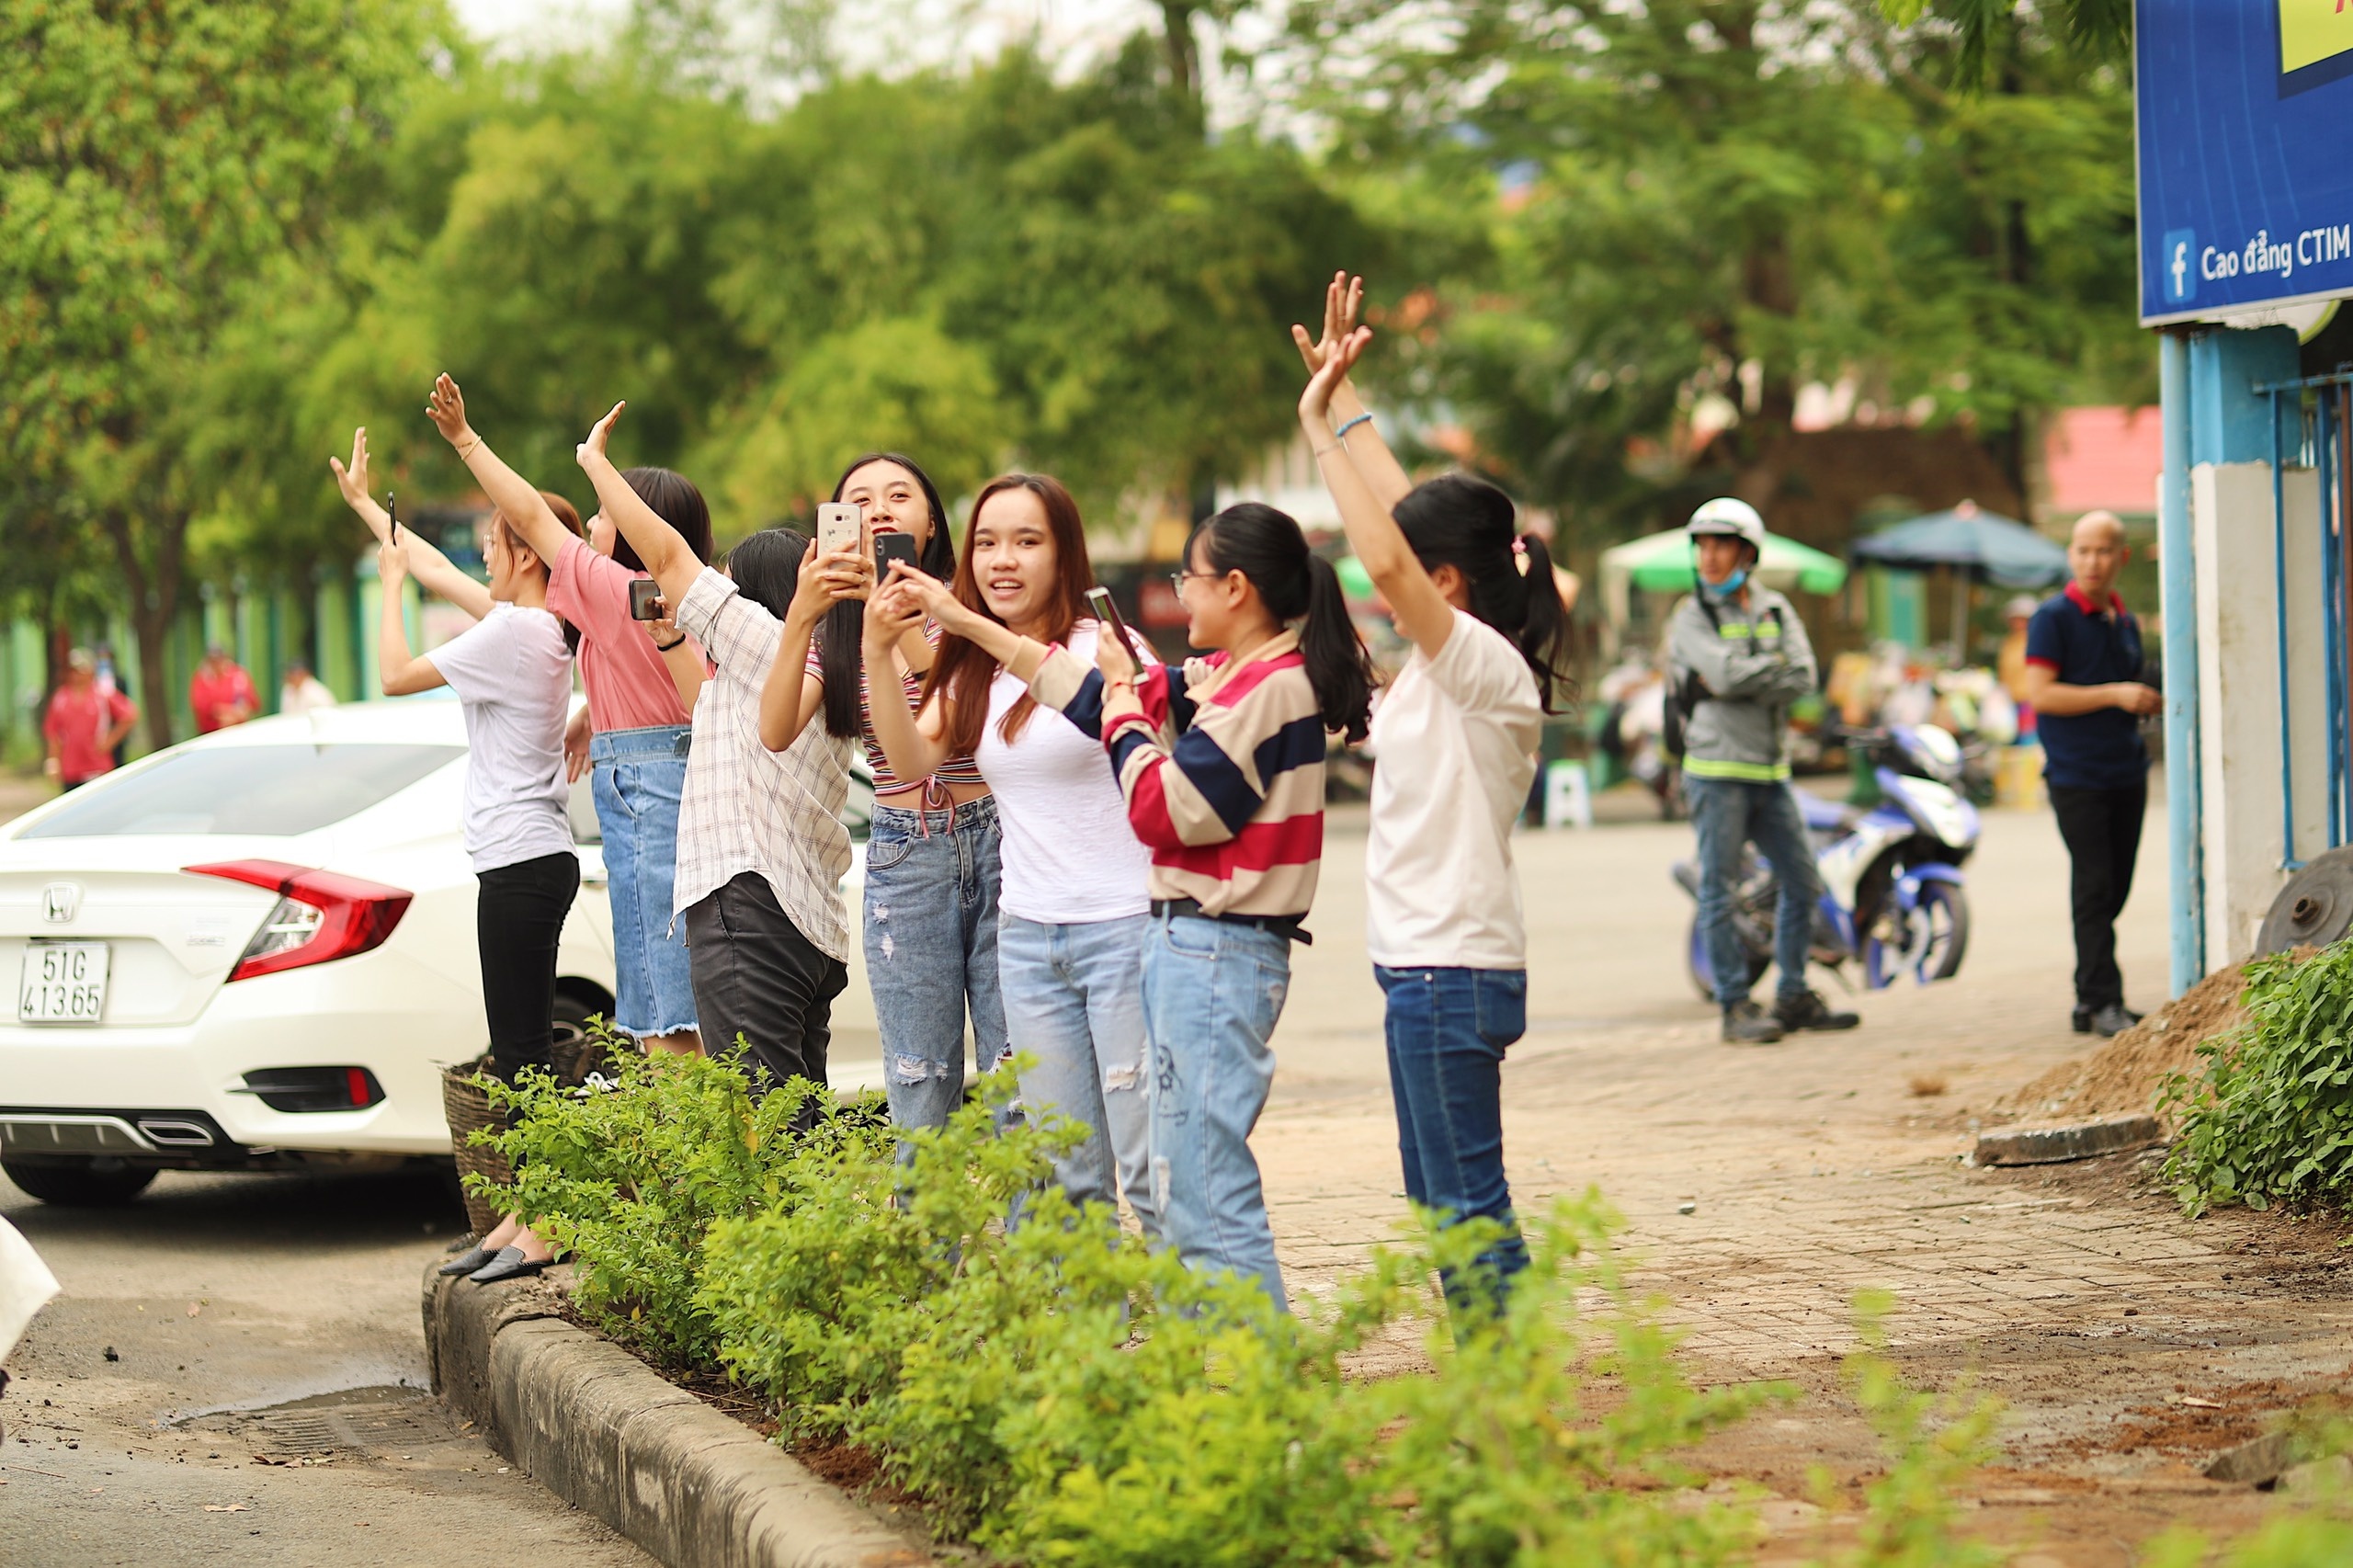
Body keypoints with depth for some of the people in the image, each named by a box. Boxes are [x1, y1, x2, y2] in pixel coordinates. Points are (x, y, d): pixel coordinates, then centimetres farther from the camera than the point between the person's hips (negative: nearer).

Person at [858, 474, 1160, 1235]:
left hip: (1122, 923, -6)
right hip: (1027, 934, 6)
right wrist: (878, 654, -17)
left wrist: (971, 624, -40)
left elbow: (1091, 696, -30)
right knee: (1070, 1174, 6)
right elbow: (914, 759, -2)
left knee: (1149, 1169, -8)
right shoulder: (971, 673, 12)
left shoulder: (1103, 643, -6)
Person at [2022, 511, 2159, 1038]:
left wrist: (2150, 703, 5)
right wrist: (2114, 695, -19)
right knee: (2094, 888, -10)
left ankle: (2091, 996, 17)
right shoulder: (2054, 618, -6)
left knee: (2114, 890, 9)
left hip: (2126, 773, 7)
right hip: (2077, 775, -7)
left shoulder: (2126, 621, 15)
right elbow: (2040, 693, -15)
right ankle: (2101, 1003, -10)